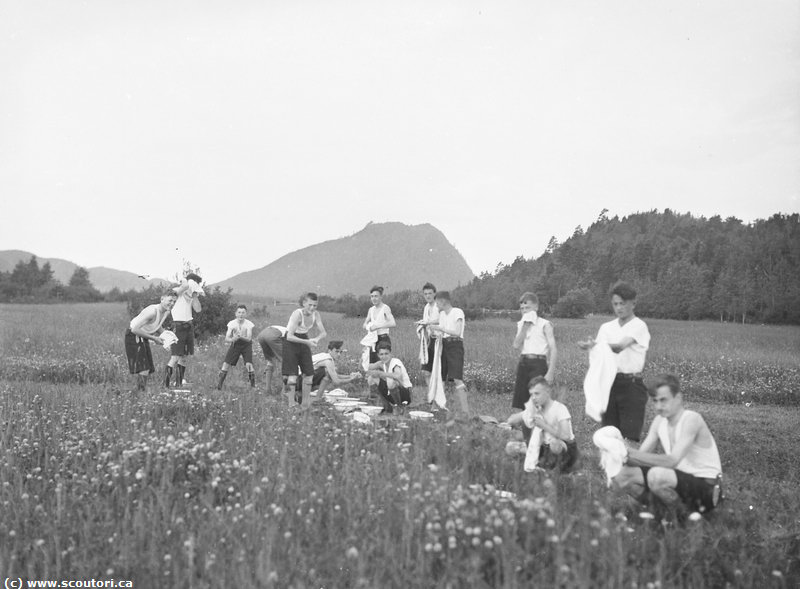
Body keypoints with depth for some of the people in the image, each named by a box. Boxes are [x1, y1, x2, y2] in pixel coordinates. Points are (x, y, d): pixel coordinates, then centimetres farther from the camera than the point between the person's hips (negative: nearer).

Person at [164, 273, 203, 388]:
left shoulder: (190, 295, 15)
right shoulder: (177, 291, -6)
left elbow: (198, 309, 4)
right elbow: (185, 286, -30)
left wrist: (195, 295, 3)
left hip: (189, 325, 8)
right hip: (178, 325, -7)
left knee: (185, 358, 10)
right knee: (175, 357, -12)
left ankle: (179, 383, 20)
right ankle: (165, 385, -5)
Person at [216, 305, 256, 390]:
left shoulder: (249, 324, -20)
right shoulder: (232, 323, -16)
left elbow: (249, 338, -25)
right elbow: (226, 339, -17)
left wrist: (241, 337, -45)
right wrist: (233, 339, -39)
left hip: (246, 344, -2)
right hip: (235, 344, 2)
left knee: (249, 364, -20)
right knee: (226, 363, -8)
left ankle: (253, 385, -4)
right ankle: (219, 385, 6)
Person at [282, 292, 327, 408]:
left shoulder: (315, 314, -8)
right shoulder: (297, 314, -26)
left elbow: (323, 332, -1)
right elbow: (289, 336, -29)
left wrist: (317, 339, -24)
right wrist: (307, 342, -32)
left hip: (304, 342, 6)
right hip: (291, 343, -6)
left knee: (309, 374, 4)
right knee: (292, 375, -11)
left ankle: (305, 404, 16)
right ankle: (291, 405, -4)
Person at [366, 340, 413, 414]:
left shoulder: (396, 362, -22)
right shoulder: (382, 363, -1)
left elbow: (398, 376, -43)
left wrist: (381, 373, -41)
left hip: (406, 393, -7)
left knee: (393, 382, -34)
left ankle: (399, 407, -8)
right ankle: (388, 407, 8)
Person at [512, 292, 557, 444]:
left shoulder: (544, 324, -1)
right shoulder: (521, 324, 14)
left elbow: (553, 350, -7)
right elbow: (516, 345, 0)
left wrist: (550, 373, -15)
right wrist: (525, 326, -4)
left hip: (538, 364, -5)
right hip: (523, 363, 5)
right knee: (523, 405, 7)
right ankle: (526, 440, 15)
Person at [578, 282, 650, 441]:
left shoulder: (639, 326, -5)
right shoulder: (606, 327, 12)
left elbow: (619, 347, -21)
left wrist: (595, 345, -36)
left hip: (631, 385, -5)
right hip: (609, 383, 5)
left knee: (630, 437, -7)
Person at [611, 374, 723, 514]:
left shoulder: (691, 419, -20)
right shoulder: (660, 421, 4)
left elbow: (672, 460, -31)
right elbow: (641, 454, 0)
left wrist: (633, 455, -35)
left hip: (707, 487, -7)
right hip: (681, 479, 7)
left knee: (656, 475, -36)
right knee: (621, 474, -8)